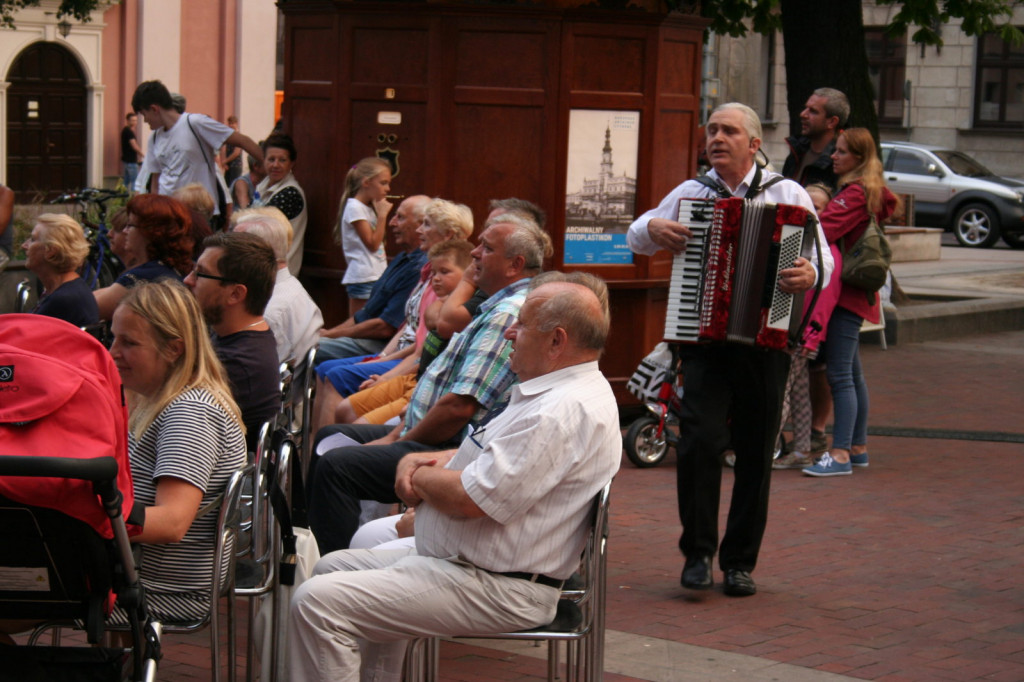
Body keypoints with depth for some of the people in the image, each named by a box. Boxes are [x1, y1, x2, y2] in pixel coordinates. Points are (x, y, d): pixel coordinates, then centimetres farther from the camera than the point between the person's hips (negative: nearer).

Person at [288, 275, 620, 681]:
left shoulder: (565, 411, -22)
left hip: (498, 591, -12)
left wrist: (421, 478, -4)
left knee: (318, 602, -18)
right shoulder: (552, 393, 15)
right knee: (333, 568, 23)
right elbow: (481, 459, 26)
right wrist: (417, 461, 5)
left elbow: (469, 499, -26)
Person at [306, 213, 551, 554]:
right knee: (330, 436, 21)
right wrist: (396, 435, 10)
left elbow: (459, 406, -25)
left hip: (453, 450, -12)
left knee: (336, 465, -25)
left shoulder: (508, 315, -20)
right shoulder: (499, 309, 17)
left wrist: (399, 442, -11)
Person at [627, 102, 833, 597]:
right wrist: (653, 229, -2)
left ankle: (740, 561, 16)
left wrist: (811, 273, -23)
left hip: (765, 338, 0)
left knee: (756, 453, 4)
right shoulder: (690, 193, 12)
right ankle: (698, 552, -2)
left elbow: (823, 256, 1)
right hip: (704, 338, 1)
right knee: (699, 439, -15)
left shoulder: (788, 194, 6)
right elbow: (636, 238, 21)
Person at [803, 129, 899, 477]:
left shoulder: (856, 193, -14)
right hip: (854, 294, 11)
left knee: (840, 374, -12)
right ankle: (858, 447, 24)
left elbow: (825, 231, -22)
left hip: (848, 294, -11)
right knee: (851, 373, 16)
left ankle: (840, 454, -13)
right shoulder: (871, 193, 17)